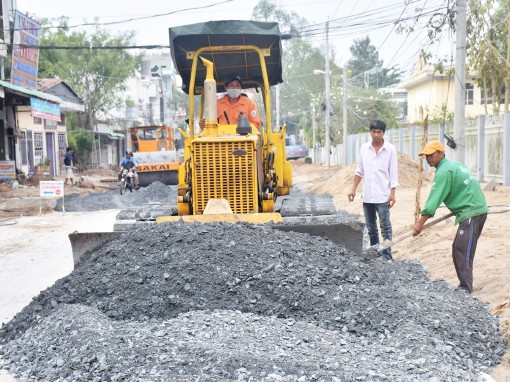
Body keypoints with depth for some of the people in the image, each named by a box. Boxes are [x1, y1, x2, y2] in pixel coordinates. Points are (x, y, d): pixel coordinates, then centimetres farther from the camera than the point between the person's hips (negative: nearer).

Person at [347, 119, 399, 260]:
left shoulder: (390, 149, -5)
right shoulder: (364, 148, 5)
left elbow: (393, 173, -5)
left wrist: (392, 193, -10)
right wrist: (353, 189, 9)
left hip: (382, 195, -4)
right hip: (367, 195, 4)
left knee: (385, 227, -1)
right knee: (371, 227, 12)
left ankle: (386, 256, 3)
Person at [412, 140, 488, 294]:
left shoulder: (444, 171, -14)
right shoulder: (454, 164, 17)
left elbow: (435, 198, -19)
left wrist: (420, 222, -20)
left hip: (472, 212, -10)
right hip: (476, 210, 10)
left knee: (462, 251, -13)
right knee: (458, 250, 12)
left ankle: (465, 289, -14)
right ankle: (465, 286, 17)